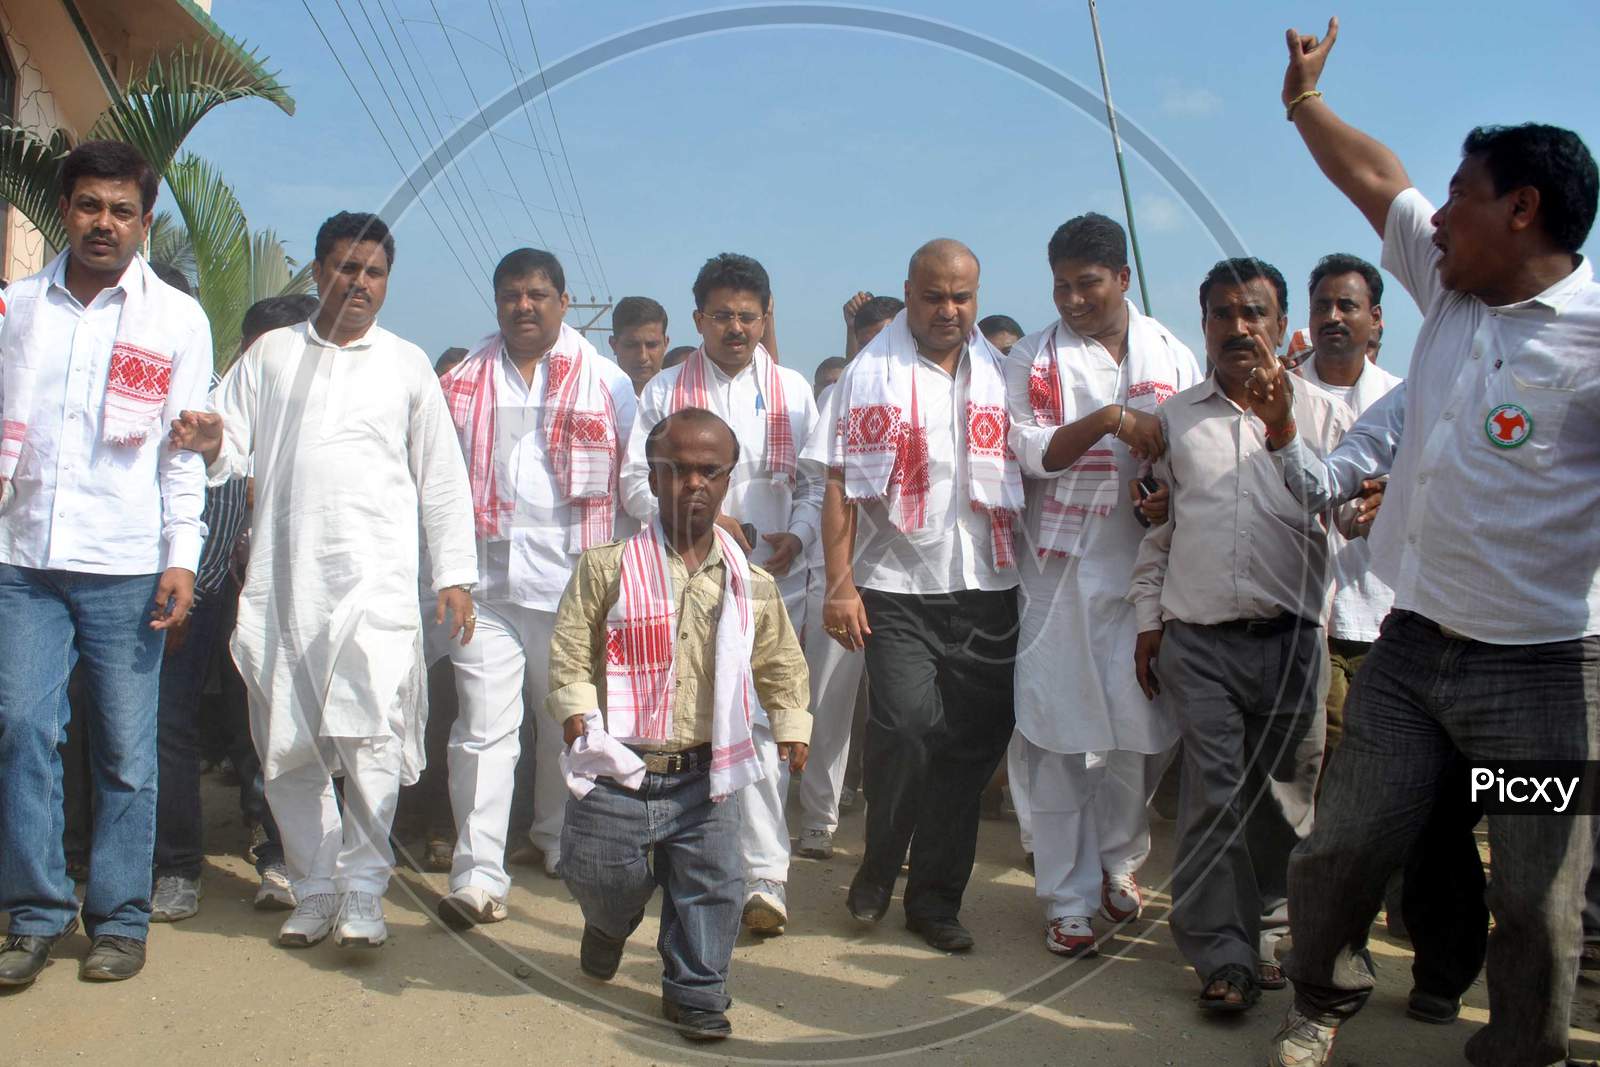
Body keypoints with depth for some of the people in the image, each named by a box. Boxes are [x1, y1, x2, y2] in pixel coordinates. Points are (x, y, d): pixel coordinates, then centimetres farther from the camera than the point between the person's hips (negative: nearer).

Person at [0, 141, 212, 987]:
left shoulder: (177, 318, 5)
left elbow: (183, 447, 2)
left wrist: (182, 557, -4)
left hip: (125, 565, -2)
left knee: (126, 750, 2)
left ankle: (119, 920, 14)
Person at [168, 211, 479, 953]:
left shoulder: (407, 364, 12)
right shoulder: (270, 354, 15)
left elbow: (441, 475, 10)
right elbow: (233, 449, 11)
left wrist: (454, 573, 4)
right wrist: (210, 444, -13)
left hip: (375, 578, -2)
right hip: (282, 578, 2)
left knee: (368, 735, -13)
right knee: (287, 744, 5)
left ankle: (363, 888, 0)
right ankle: (314, 886, 18)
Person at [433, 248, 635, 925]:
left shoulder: (607, 384, 6)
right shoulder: (463, 383, 12)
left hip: (573, 578, 0)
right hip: (486, 578, 1)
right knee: (485, 725, -6)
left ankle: (558, 838, 32)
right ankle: (478, 875, -4)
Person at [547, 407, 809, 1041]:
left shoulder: (751, 585, 3)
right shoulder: (608, 567, -5)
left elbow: (781, 662, 14)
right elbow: (569, 650, -3)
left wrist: (791, 725, 6)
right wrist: (577, 709, -16)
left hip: (704, 775, 2)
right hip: (619, 771, -2)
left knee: (711, 885, 4)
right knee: (603, 876, 5)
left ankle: (695, 990, 25)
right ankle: (611, 924, 41)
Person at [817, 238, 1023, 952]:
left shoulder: (1000, 375, 12)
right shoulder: (869, 374, 3)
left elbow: (1024, 475, 15)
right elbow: (840, 485, -1)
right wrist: (840, 584, -9)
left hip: (988, 589, 4)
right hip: (897, 588, -3)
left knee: (975, 740, 4)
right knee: (908, 725, -15)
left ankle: (935, 898, 19)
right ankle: (879, 867, 12)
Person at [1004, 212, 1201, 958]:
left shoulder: (1172, 356, 10)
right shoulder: (1032, 359, 5)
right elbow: (1028, 453, -5)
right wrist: (1109, 420, -15)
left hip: (1148, 567, 2)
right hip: (1064, 569, -1)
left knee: (1145, 727, 2)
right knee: (1062, 736, -2)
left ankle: (1118, 858, 29)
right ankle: (1068, 897, 9)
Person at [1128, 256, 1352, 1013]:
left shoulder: (1322, 414, 8)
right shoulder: (1173, 418, 11)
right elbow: (1155, 529, 15)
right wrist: (1148, 617, 10)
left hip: (1291, 637, 0)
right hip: (1196, 639, 0)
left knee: (1283, 795, 7)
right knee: (1213, 794, -3)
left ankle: (1269, 935, 25)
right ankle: (1224, 955, 4)